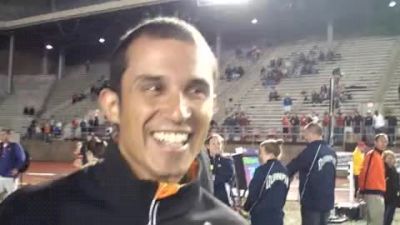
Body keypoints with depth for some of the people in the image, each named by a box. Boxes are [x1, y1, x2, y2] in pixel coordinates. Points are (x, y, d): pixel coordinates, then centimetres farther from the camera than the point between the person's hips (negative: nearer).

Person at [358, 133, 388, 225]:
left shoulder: (379, 156, 19)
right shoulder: (371, 154, -11)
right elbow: (364, 173, -17)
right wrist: (362, 191, -17)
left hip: (378, 192, 10)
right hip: (373, 192, -10)